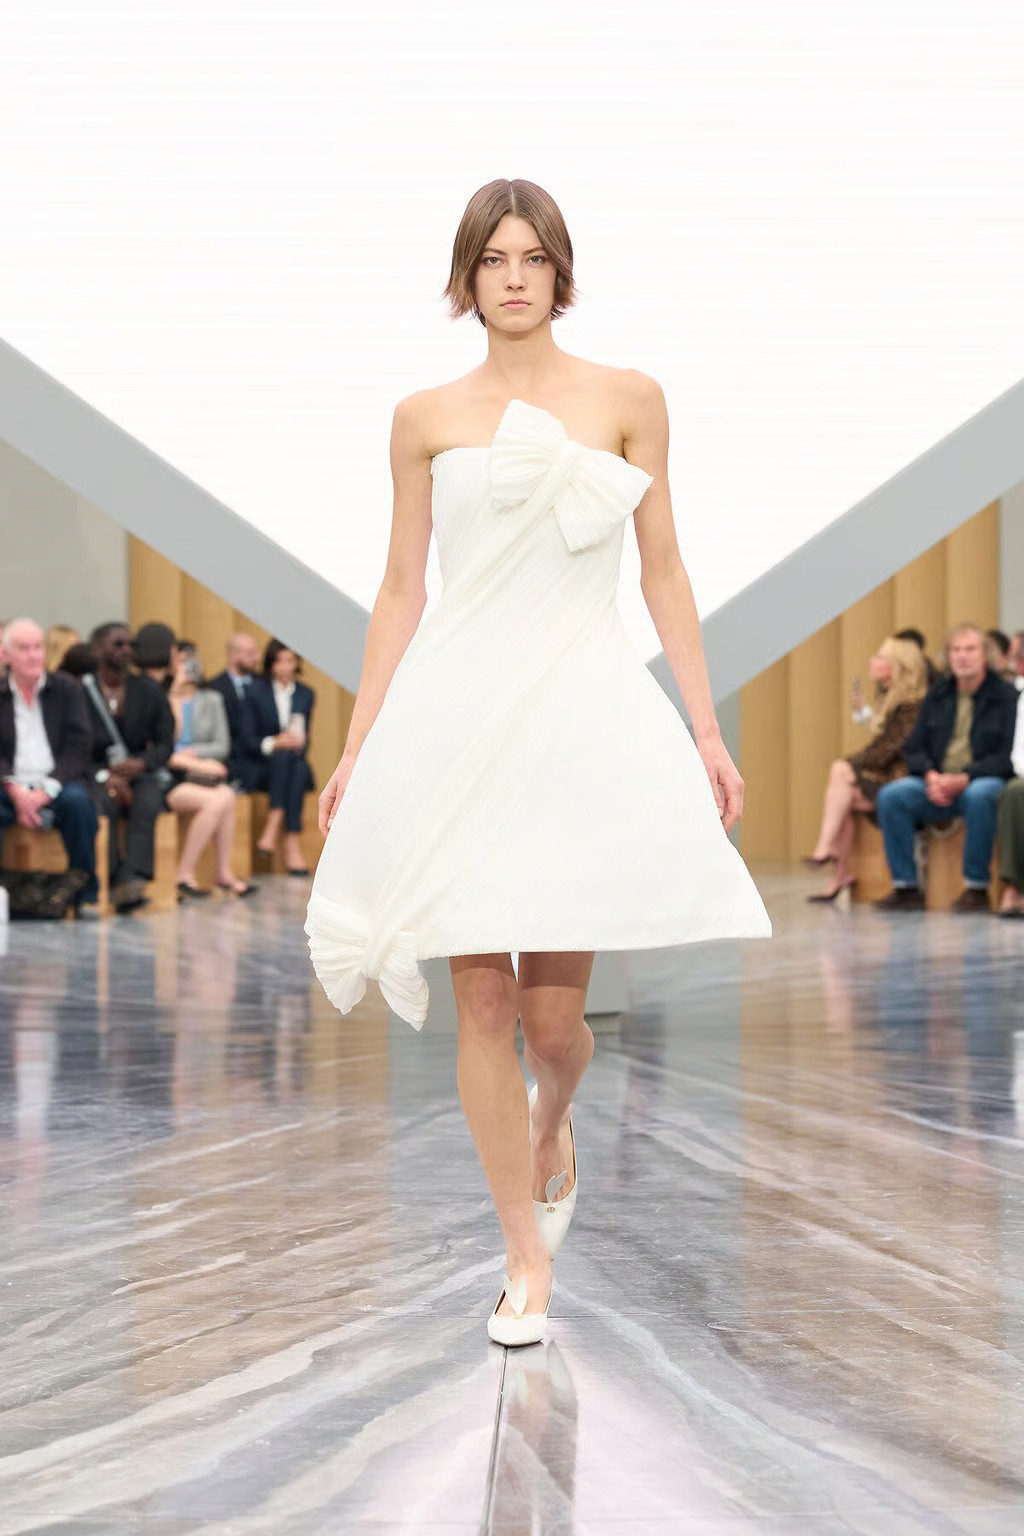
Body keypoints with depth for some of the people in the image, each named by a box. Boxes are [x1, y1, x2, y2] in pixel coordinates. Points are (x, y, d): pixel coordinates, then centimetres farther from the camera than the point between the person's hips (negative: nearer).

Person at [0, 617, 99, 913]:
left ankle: (86, 896, -23)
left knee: (77, 799, -34)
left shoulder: (66, 690, 9)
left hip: (56, 785, 0)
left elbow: (77, 750, 0)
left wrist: (45, 792, -14)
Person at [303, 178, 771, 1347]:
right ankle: (526, 1259, 14)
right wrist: (356, 751, 6)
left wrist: (705, 730, 2)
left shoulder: (627, 399, 6)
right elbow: (401, 593, 9)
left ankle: (551, 1125, 37)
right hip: (456, 718, 1)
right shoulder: (425, 418, 7)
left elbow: (663, 574, 7)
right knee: (483, 1003, 0)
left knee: (557, 1016, 0)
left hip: (584, 717, -1)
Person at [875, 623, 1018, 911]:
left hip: (984, 781, -4)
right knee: (891, 795, -22)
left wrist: (965, 779, -21)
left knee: (980, 795, -40)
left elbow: (1008, 756, -9)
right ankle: (905, 886, -19)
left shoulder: (1006, 695, -1)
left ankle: (977, 887, -28)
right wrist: (930, 775, -10)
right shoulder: (937, 695, 14)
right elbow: (914, 748, 13)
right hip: (936, 784, 5)